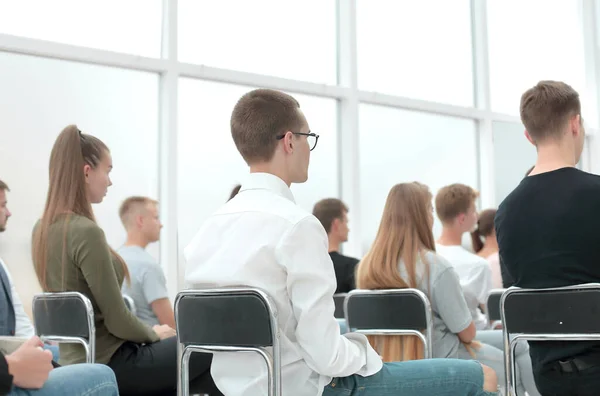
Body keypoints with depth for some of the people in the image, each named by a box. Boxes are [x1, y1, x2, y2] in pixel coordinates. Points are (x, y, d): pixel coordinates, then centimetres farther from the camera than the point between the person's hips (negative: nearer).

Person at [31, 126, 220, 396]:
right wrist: (154, 334, 0)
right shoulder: (86, 232, -23)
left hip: (78, 360, 9)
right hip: (110, 365, -9)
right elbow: (117, 322, -19)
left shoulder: (42, 229, 4)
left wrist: (149, 335, 12)